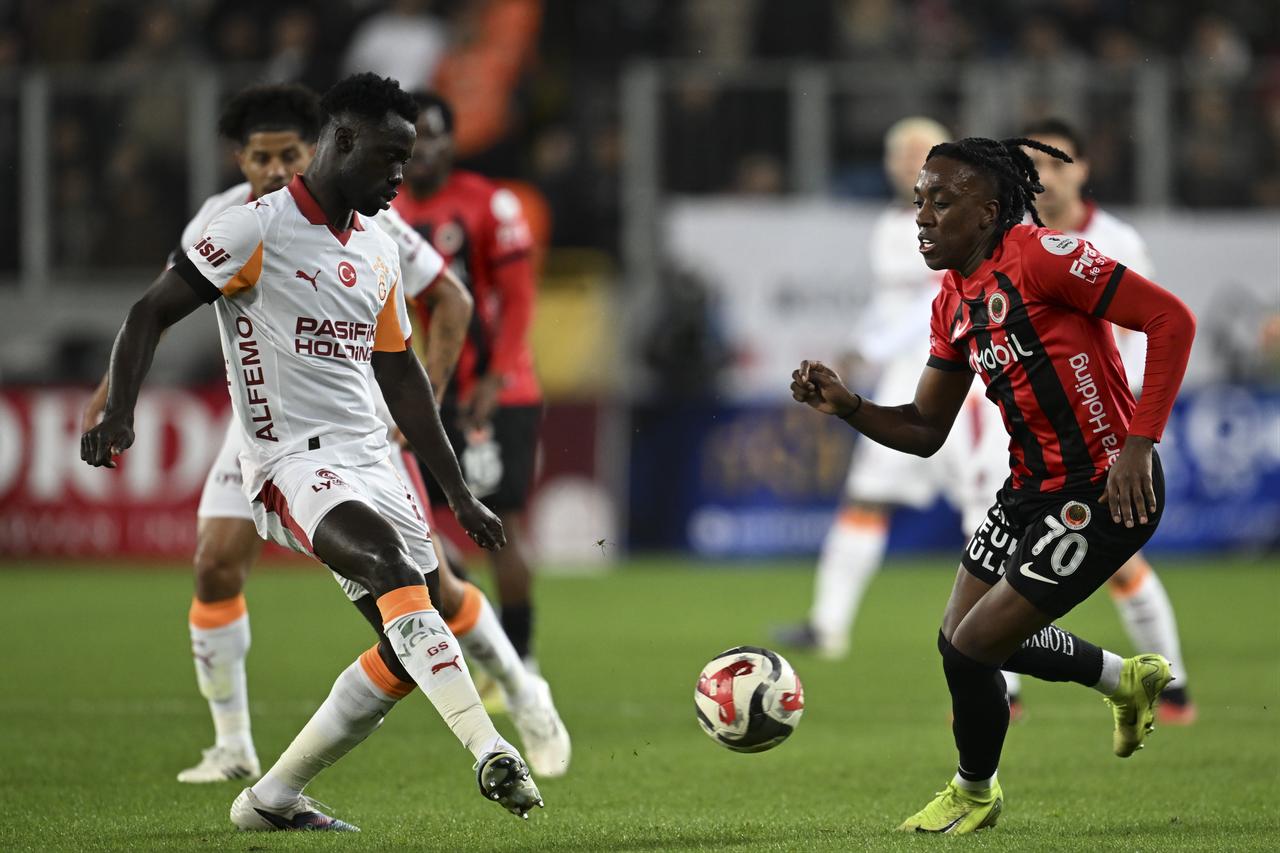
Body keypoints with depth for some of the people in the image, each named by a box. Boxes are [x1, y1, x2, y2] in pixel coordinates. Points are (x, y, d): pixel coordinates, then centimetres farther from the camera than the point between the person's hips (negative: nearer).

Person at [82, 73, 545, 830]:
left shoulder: (379, 250, 16)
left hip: (370, 462, 8)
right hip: (293, 464, -8)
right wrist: (119, 413, -22)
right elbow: (150, 314, -6)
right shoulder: (259, 228, -6)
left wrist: (460, 494, 23)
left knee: (411, 651, 1)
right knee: (394, 562, -33)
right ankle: (490, 752, -45)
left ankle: (273, 798, 13)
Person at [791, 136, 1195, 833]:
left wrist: (1138, 443, -26)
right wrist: (847, 406, -5)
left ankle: (974, 793, 21)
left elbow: (1172, 318, -22)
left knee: (972, 650, -7)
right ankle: (1128, 678, 40)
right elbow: (924, 431, 13)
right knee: (962, 639, 19)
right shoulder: (952, 304, 8)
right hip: (1030, 489, 9)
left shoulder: (1038, 257, -19)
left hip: (1104, 494, -9)